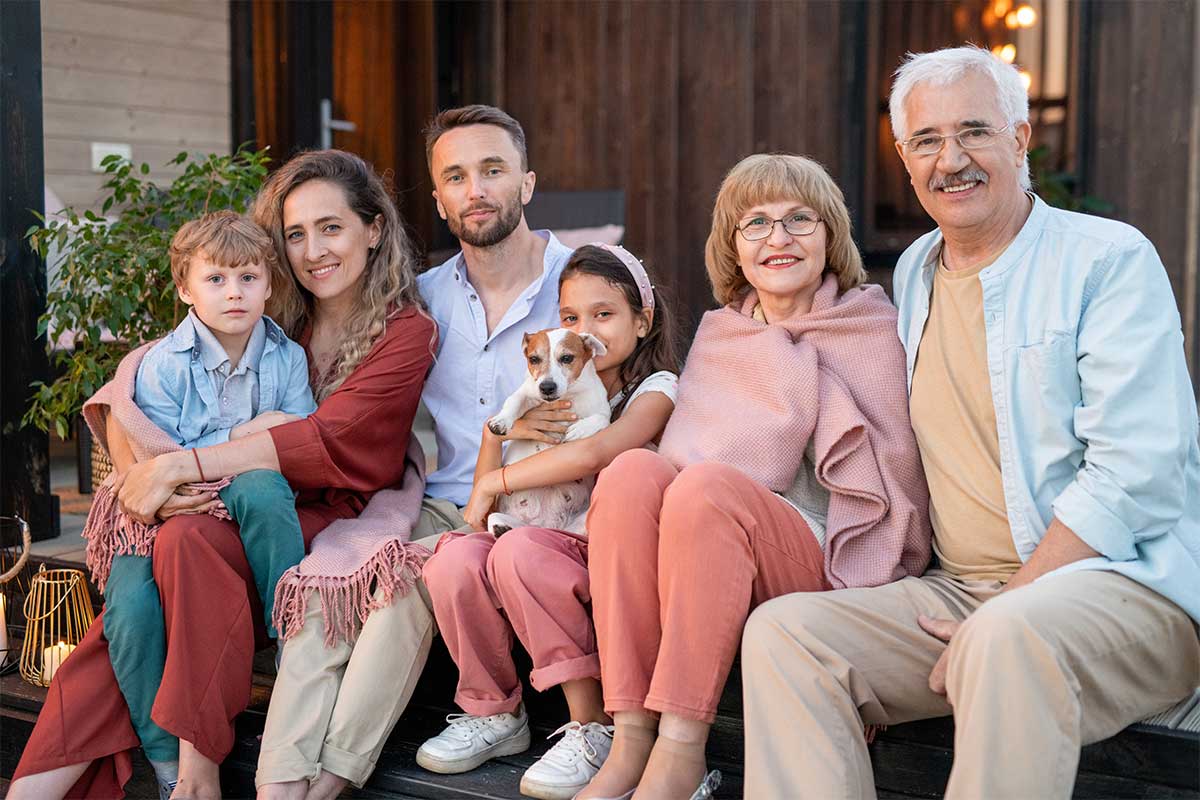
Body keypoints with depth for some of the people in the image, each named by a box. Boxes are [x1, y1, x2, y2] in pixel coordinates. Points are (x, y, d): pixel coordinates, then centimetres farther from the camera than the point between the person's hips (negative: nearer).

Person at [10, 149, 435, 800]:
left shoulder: (406, 332, 0)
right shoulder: (280, 324, 17)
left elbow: (326, 441, -14)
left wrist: (178, 467, -18)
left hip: (338, 518, -5)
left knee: (188, 541, -32)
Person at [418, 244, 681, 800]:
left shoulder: (656, 389, -1)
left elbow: (590, 454, -22)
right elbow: (483, 500, 16)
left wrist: (494, 482, -12)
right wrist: (499, 431, -5)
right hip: (560, 546, 6)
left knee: (518, 551, -33)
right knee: (454, 558, -22)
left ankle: (593, 727, -22)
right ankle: (493, 713, -1)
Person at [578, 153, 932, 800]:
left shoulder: (873, 328, 6)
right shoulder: (718, 333, 17)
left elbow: (895, 478, 4)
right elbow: (684, 450, 14)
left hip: (830, 565, -3)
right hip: (700, 557, 4)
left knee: (705, 486, -32)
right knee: (634, 468, -26)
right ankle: (631, 740, -27)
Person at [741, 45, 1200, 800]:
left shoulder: (1111, 259, -5)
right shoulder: (913, 272, 15)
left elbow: (1135, 476, -14)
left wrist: (1008, 602, -18)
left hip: (1123, 582, -5)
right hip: (956, 591, 6)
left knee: (1011, 636, -38)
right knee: (782, 630, -17)